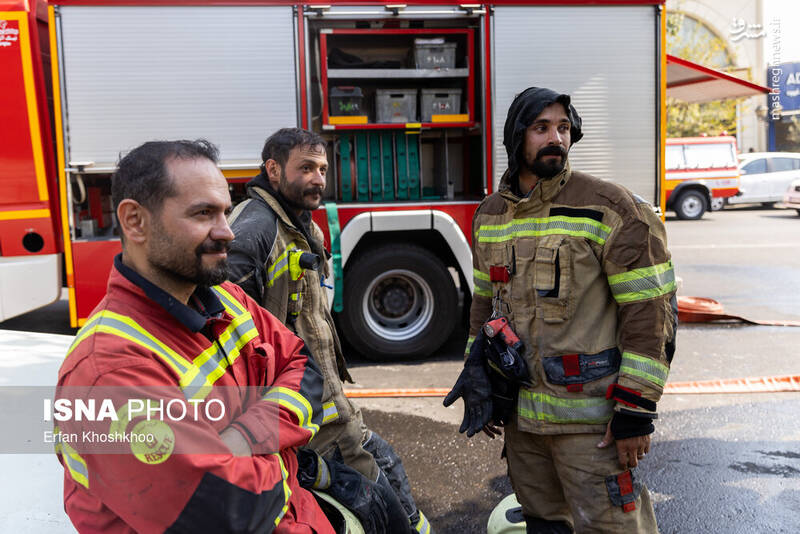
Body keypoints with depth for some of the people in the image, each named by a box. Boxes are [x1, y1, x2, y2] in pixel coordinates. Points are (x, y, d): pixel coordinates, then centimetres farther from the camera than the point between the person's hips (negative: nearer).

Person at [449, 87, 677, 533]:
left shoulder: (609, 208, -11)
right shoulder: (490, 215, 7)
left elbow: (651, 310, -13)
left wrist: (636, 408, -14)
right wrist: (479, 381, 14)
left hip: (590, 416, -5)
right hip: (520, 412, 6)